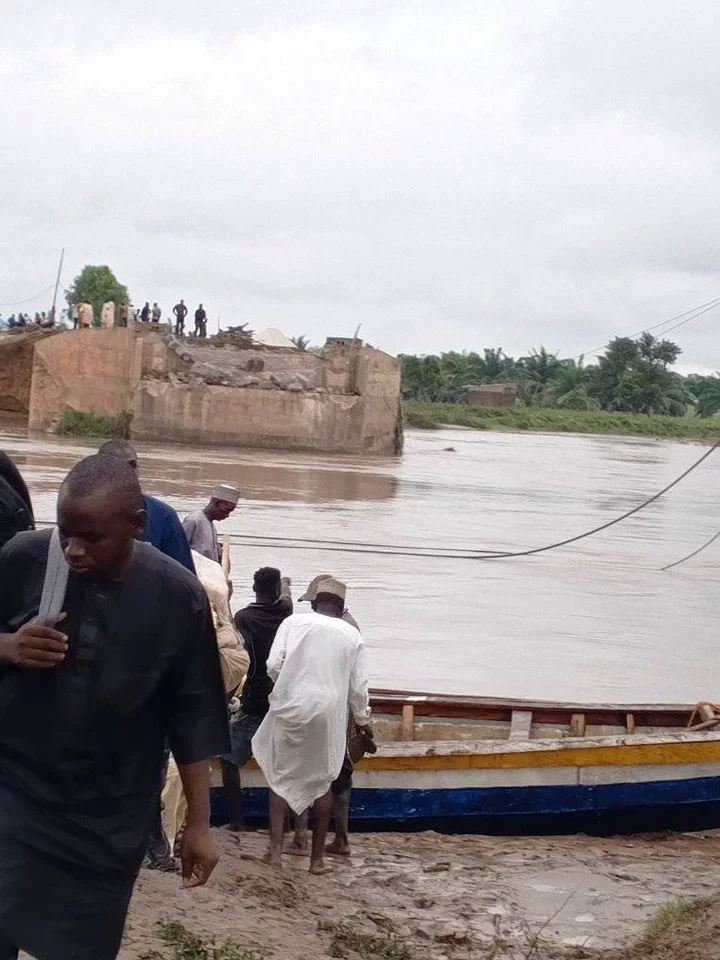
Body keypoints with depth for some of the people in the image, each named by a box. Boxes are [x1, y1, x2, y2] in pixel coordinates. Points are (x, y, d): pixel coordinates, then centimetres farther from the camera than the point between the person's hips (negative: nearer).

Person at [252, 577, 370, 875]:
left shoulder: (293, 622, 5)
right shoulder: (352, 635, 9)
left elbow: (273, 665, -3)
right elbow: (358, 687, 10)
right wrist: (363, 720, 26)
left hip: (290, 708, -1)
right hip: (329, 713, 1)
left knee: (281, 776, 13)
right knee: (321, 781, 13)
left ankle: (276, 849, 4)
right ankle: (317, 857, 15)